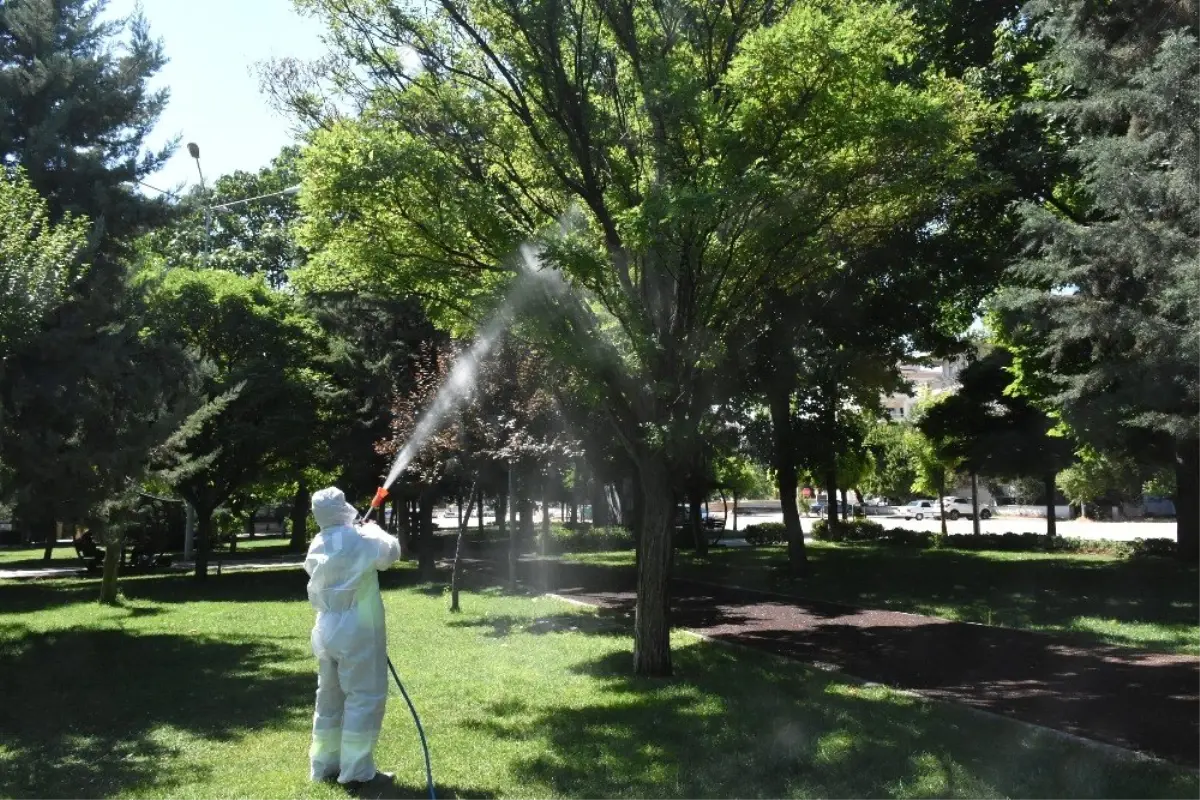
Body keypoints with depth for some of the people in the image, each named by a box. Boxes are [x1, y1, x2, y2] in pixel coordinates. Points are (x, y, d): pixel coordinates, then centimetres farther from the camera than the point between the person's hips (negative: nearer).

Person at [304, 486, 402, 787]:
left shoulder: (317, 546, 7)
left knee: (330, 698, 16)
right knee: (364, 697, -1)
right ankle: (357, 771, 0)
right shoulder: (358, 540, -15)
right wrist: (374, 530, 14)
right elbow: (391, 552, -3)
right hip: (357, 632, -8)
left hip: (327, 631, 8)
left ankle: (325, 764, 23)